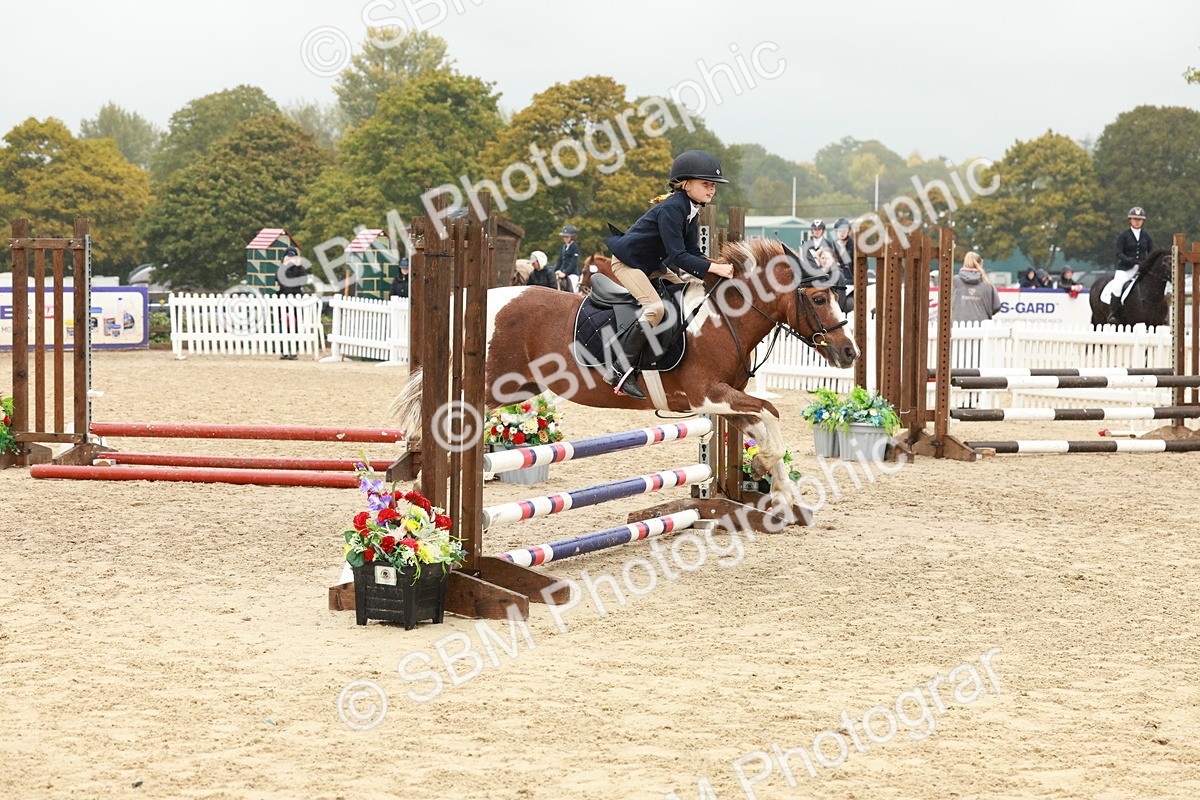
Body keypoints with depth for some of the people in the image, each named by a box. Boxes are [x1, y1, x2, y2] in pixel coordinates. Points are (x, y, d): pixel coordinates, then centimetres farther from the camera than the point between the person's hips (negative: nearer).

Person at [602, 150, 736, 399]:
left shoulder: (689, 210, 4)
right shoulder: (671, 209, -26)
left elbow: (692, 254, 5)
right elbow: (678, 257, -31)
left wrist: (717, 266, -10)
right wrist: (713, 268, -35)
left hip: (653, 265, 11)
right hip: (628, 262, -11)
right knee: (655, 308, -27)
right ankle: (621, 369, -24)